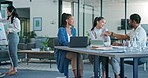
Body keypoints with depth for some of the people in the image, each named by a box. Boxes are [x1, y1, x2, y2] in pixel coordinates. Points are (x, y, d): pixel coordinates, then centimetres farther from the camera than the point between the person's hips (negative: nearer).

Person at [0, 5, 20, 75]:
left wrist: (9, 29, -22)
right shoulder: (9, 18, 12)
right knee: (10, 53, 13)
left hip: (13, 37, -9)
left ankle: (15, 69, 7)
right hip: (10, 37, 9)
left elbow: (18, 29, -15)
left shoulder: (15, 19, -14)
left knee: (13, 53, -2)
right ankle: (12, 68, 22)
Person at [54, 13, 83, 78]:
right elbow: (63, 42, -19)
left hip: (71, 51, 5)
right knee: (75, 55, -33)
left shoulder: (73, 30, 14)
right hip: (62, 52, -5)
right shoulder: (61, 29, -7)